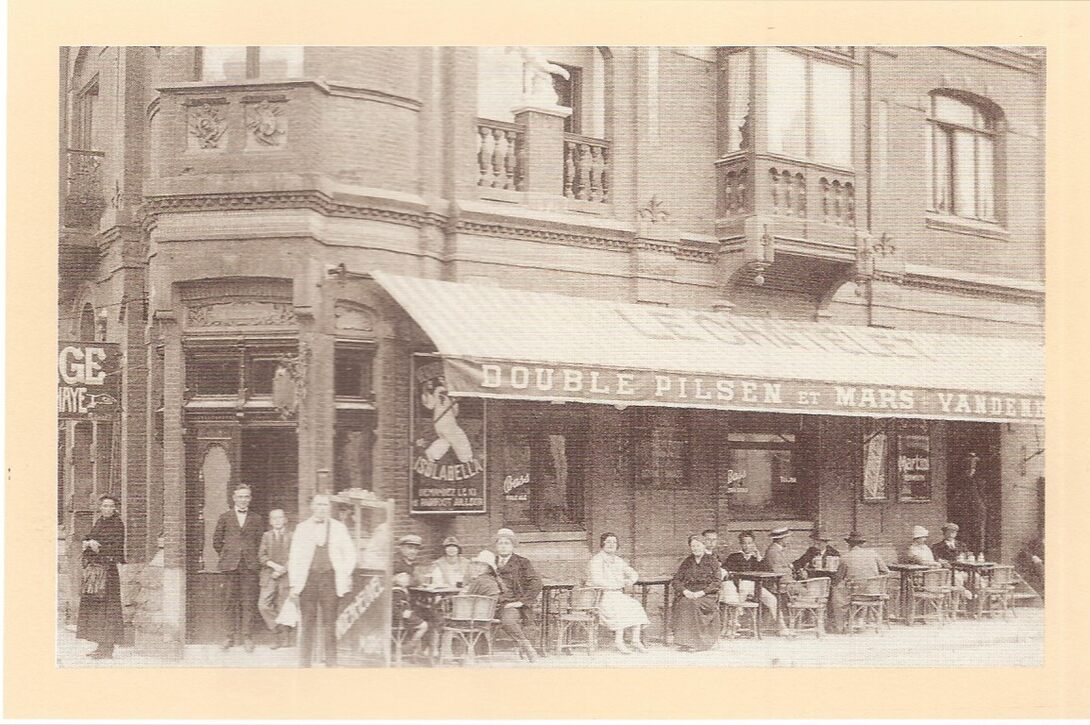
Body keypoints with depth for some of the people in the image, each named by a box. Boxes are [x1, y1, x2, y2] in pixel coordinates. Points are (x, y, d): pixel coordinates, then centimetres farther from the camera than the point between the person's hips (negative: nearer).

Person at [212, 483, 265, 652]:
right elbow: (217, 540, 11)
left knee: (249, 602, -2)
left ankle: (246, 636, 4)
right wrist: (226, 556, 8)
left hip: (250, 565, 0)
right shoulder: (225, 517, 7)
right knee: (230, 601, 2)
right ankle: (232, 635, 10)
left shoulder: (256, 519, 10)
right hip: (230, 564, 0)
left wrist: (253, 558, 8)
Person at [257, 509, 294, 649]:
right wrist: (274, 565, -12)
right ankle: (277, 631, 2)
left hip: (285, 577, -2)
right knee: (263, 605, -11)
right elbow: (261, 555, 3)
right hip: (269, 577, 2)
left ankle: (284, 638, 10)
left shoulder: (291, 537, 4)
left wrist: (282, 570, -11)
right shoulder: (266, 536, 9)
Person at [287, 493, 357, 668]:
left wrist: (344, 576, 2)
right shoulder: (302, 528, 8)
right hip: (308, 578, 0)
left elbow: (350, 554, 12)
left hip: (330, 578, 0)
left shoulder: (339, 528, 8)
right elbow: (294, 557, 7)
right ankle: (304, 664, 5)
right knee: (307, 623, -1)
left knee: (329, 623, -2)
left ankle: (331, 664, 4)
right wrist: (293, 584, 1)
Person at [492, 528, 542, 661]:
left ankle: (525, 645, -13)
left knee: (507, 620, -35)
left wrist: (522, 601, -11)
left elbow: (535, 583, -3)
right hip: (494, 604, 5)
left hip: (513, 604, -5)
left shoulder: (522, 563, 6)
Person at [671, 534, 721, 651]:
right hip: (689, 593, 3)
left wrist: (701, 593, -17)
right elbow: (676, 580, 9)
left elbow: (716, 582, -4)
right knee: (682, 603, -29)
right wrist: (685, 591, -12)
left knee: (693, 604, -33)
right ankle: (684, 641, -28)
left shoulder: (712, 561, 5)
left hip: (707, 594, -3)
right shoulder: (687, 562, 15)